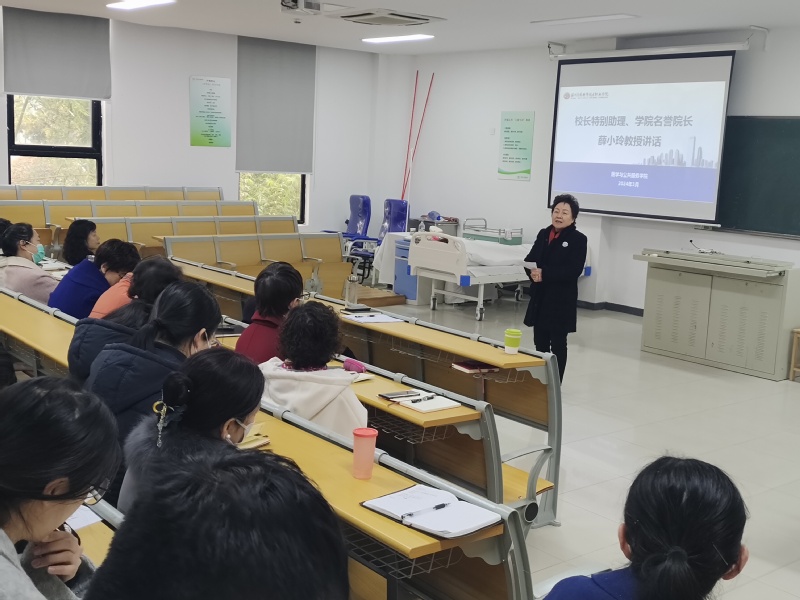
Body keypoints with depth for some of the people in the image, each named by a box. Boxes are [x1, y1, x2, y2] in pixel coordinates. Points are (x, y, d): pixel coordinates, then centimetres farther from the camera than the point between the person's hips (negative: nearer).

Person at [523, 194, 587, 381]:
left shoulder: (578, 239, -7)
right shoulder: (543, 234, 9)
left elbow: (573, 270, -18)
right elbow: (529, 260, 6)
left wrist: (544, 273, -22)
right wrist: (532, 271, -17)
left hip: (562, 299, -5)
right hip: (540, 297, 5)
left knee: (558, 343, 4)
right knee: (540, 341, 11)